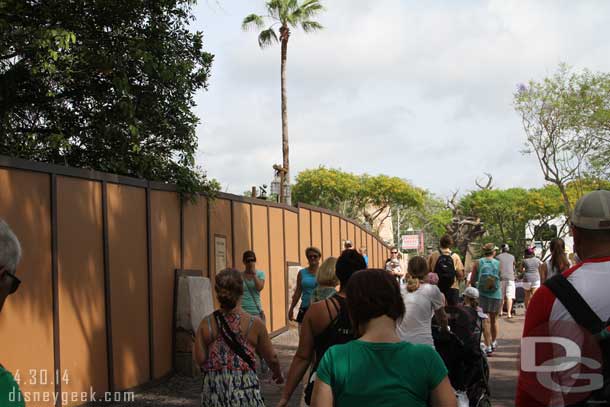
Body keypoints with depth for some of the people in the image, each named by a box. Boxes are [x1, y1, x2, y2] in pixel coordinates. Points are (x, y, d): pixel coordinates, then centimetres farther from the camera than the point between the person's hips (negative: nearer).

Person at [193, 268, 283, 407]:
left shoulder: (206, 324, -3)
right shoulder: (254, 324, -7)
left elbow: (199, 359, -5)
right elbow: (271, 358, 2)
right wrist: (278, 374, 22)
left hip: (213, 389, 2)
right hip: (244, 388, -2)